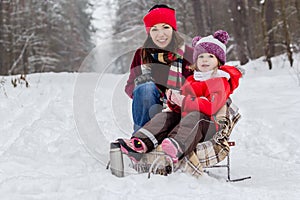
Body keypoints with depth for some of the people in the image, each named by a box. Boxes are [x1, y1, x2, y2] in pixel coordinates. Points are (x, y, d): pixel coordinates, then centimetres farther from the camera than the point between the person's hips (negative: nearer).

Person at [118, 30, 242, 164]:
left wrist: (184, 101, -18)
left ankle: (177, 147, -67)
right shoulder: (190, 80, 27)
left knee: (194, 117, -38)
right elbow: (178, 109, 26)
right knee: (165, 116, -15)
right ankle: (142, 143, -38)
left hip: (209, 125, -7)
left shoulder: (220, 82, 3)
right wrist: (173, 100, 1)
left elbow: (211, 107, -17)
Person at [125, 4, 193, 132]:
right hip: (145, 109, 2)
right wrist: (139, 83, -14)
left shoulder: (189, 54, 3)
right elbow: (129, 86, 10)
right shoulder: (141, 54, 10)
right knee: (147, 87, -29)